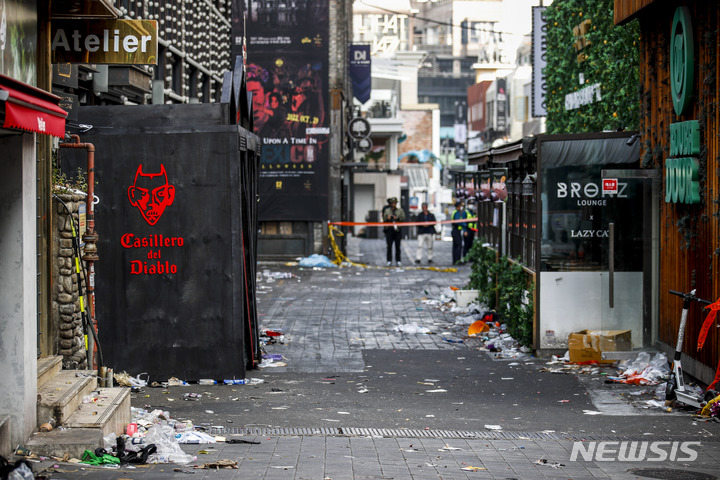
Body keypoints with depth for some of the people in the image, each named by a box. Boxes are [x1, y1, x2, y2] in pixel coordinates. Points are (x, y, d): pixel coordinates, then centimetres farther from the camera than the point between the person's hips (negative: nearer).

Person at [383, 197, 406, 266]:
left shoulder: (400, 211, 10)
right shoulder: (386, 210, 12)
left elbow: (403, 219, 0)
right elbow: (384, 219, 8)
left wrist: (397, 218, -16)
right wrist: (387, 218, -12)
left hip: (397, 230, 0)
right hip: (389, 230, 0)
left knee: (397, 246, 0)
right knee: (389, 246, -3)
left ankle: (398, 261, 5)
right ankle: (389, 261, 1)